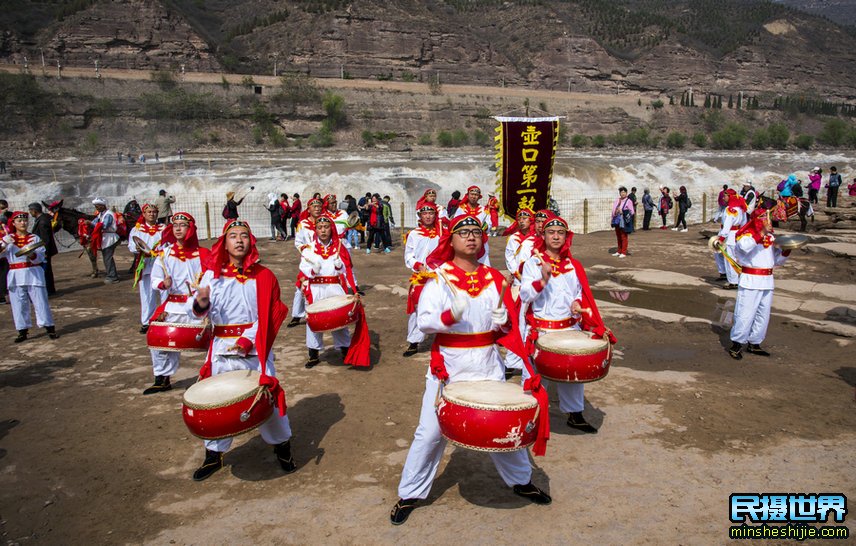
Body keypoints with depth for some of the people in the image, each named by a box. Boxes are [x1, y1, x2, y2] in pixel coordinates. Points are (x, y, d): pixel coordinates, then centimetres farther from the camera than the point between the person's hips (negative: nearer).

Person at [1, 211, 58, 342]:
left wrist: (32, 255, -23)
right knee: (18, 304, 5)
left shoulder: (35, 238, 5)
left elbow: (41, 257, -3)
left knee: (40, 301, -1)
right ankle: (23, 331, 14)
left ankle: (50, 328, 4)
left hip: (33, 274, -2)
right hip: (15, 276, 2)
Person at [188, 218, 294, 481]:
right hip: (221, 350, 2)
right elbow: (195, 312, -3)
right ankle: (213, 455, 30)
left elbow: (268, 316, -8)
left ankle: (282, 446, 26)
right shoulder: (212, 274, 3)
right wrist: (200, 304, -26)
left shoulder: (263, 276, -3)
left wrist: (249, 339, -20)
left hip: (254, 349, -2)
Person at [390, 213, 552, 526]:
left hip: (488, 366, 3)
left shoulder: (493, 278, 5)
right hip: (447, 367, -3)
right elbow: (423, 321, -14)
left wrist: (504, 320, -13)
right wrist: (451, 315, -31)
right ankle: (410, 494, 20)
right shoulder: (438, 276, -5)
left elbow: (509, 325, 9)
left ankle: (521, 481, 38)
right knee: (430, 433, 1)